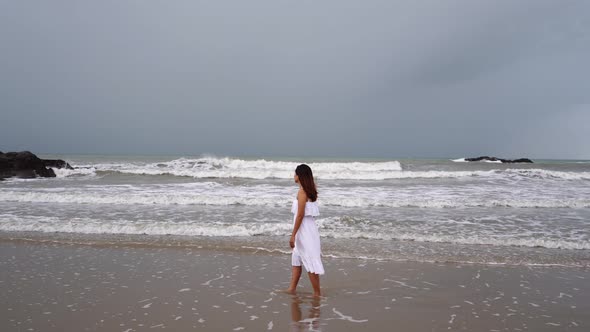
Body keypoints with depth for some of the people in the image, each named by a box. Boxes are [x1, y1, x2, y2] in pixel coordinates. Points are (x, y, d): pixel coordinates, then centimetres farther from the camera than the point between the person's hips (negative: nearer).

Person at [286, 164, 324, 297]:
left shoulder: (302, 192, -17)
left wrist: (293, 235, -16)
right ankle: (292, 289, 25)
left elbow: (300, 215, -19)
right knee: (296, 259, 17)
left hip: (304, 230, -10)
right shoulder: (310, 191, 10)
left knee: (310, 261, 0)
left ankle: (317, 293, 11)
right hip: (308, 228, 10)